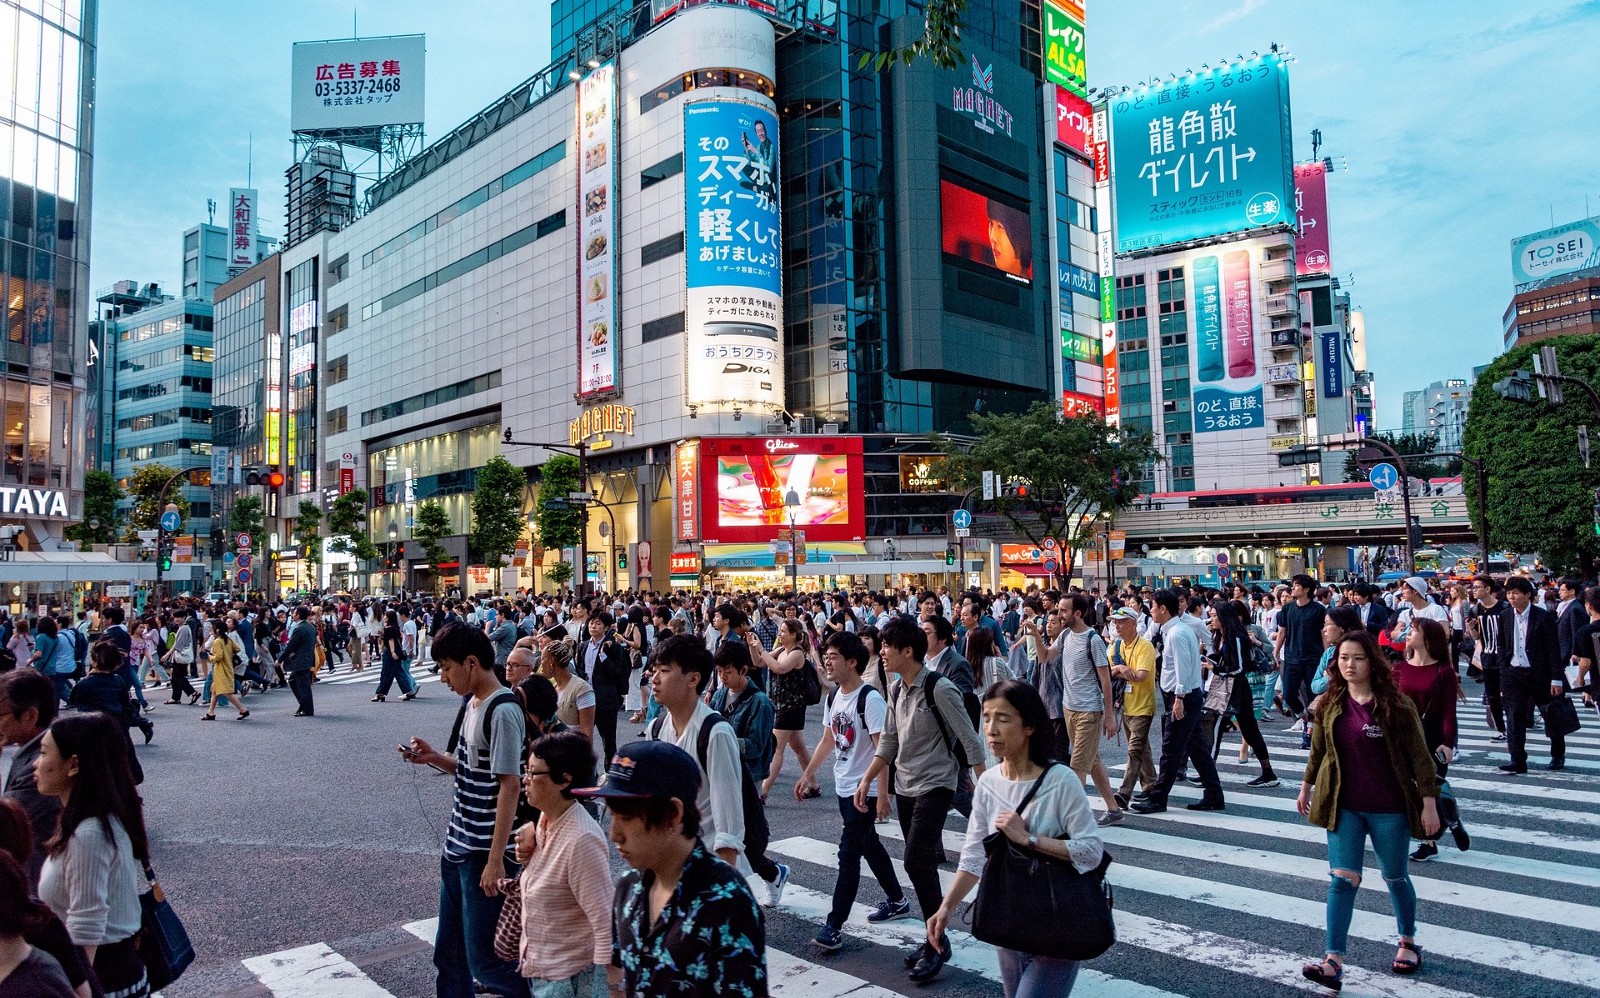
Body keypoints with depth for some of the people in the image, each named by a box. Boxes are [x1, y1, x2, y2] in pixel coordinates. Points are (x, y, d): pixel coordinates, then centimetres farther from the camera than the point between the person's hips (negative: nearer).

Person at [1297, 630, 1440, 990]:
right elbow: (1318, 750, 11)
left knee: (1395, 877, 16)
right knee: (1342, 880, -3)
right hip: (1344, 807, 2)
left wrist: (1429, 802, -10)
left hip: (1389, 809, -2)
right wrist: (1306, 787, 18)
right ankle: (1333, 961, -5)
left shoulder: (1396, 704, -11)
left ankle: (1408, 942, 40)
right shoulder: (1329, 705, -1)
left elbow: (1419, 756, -9)